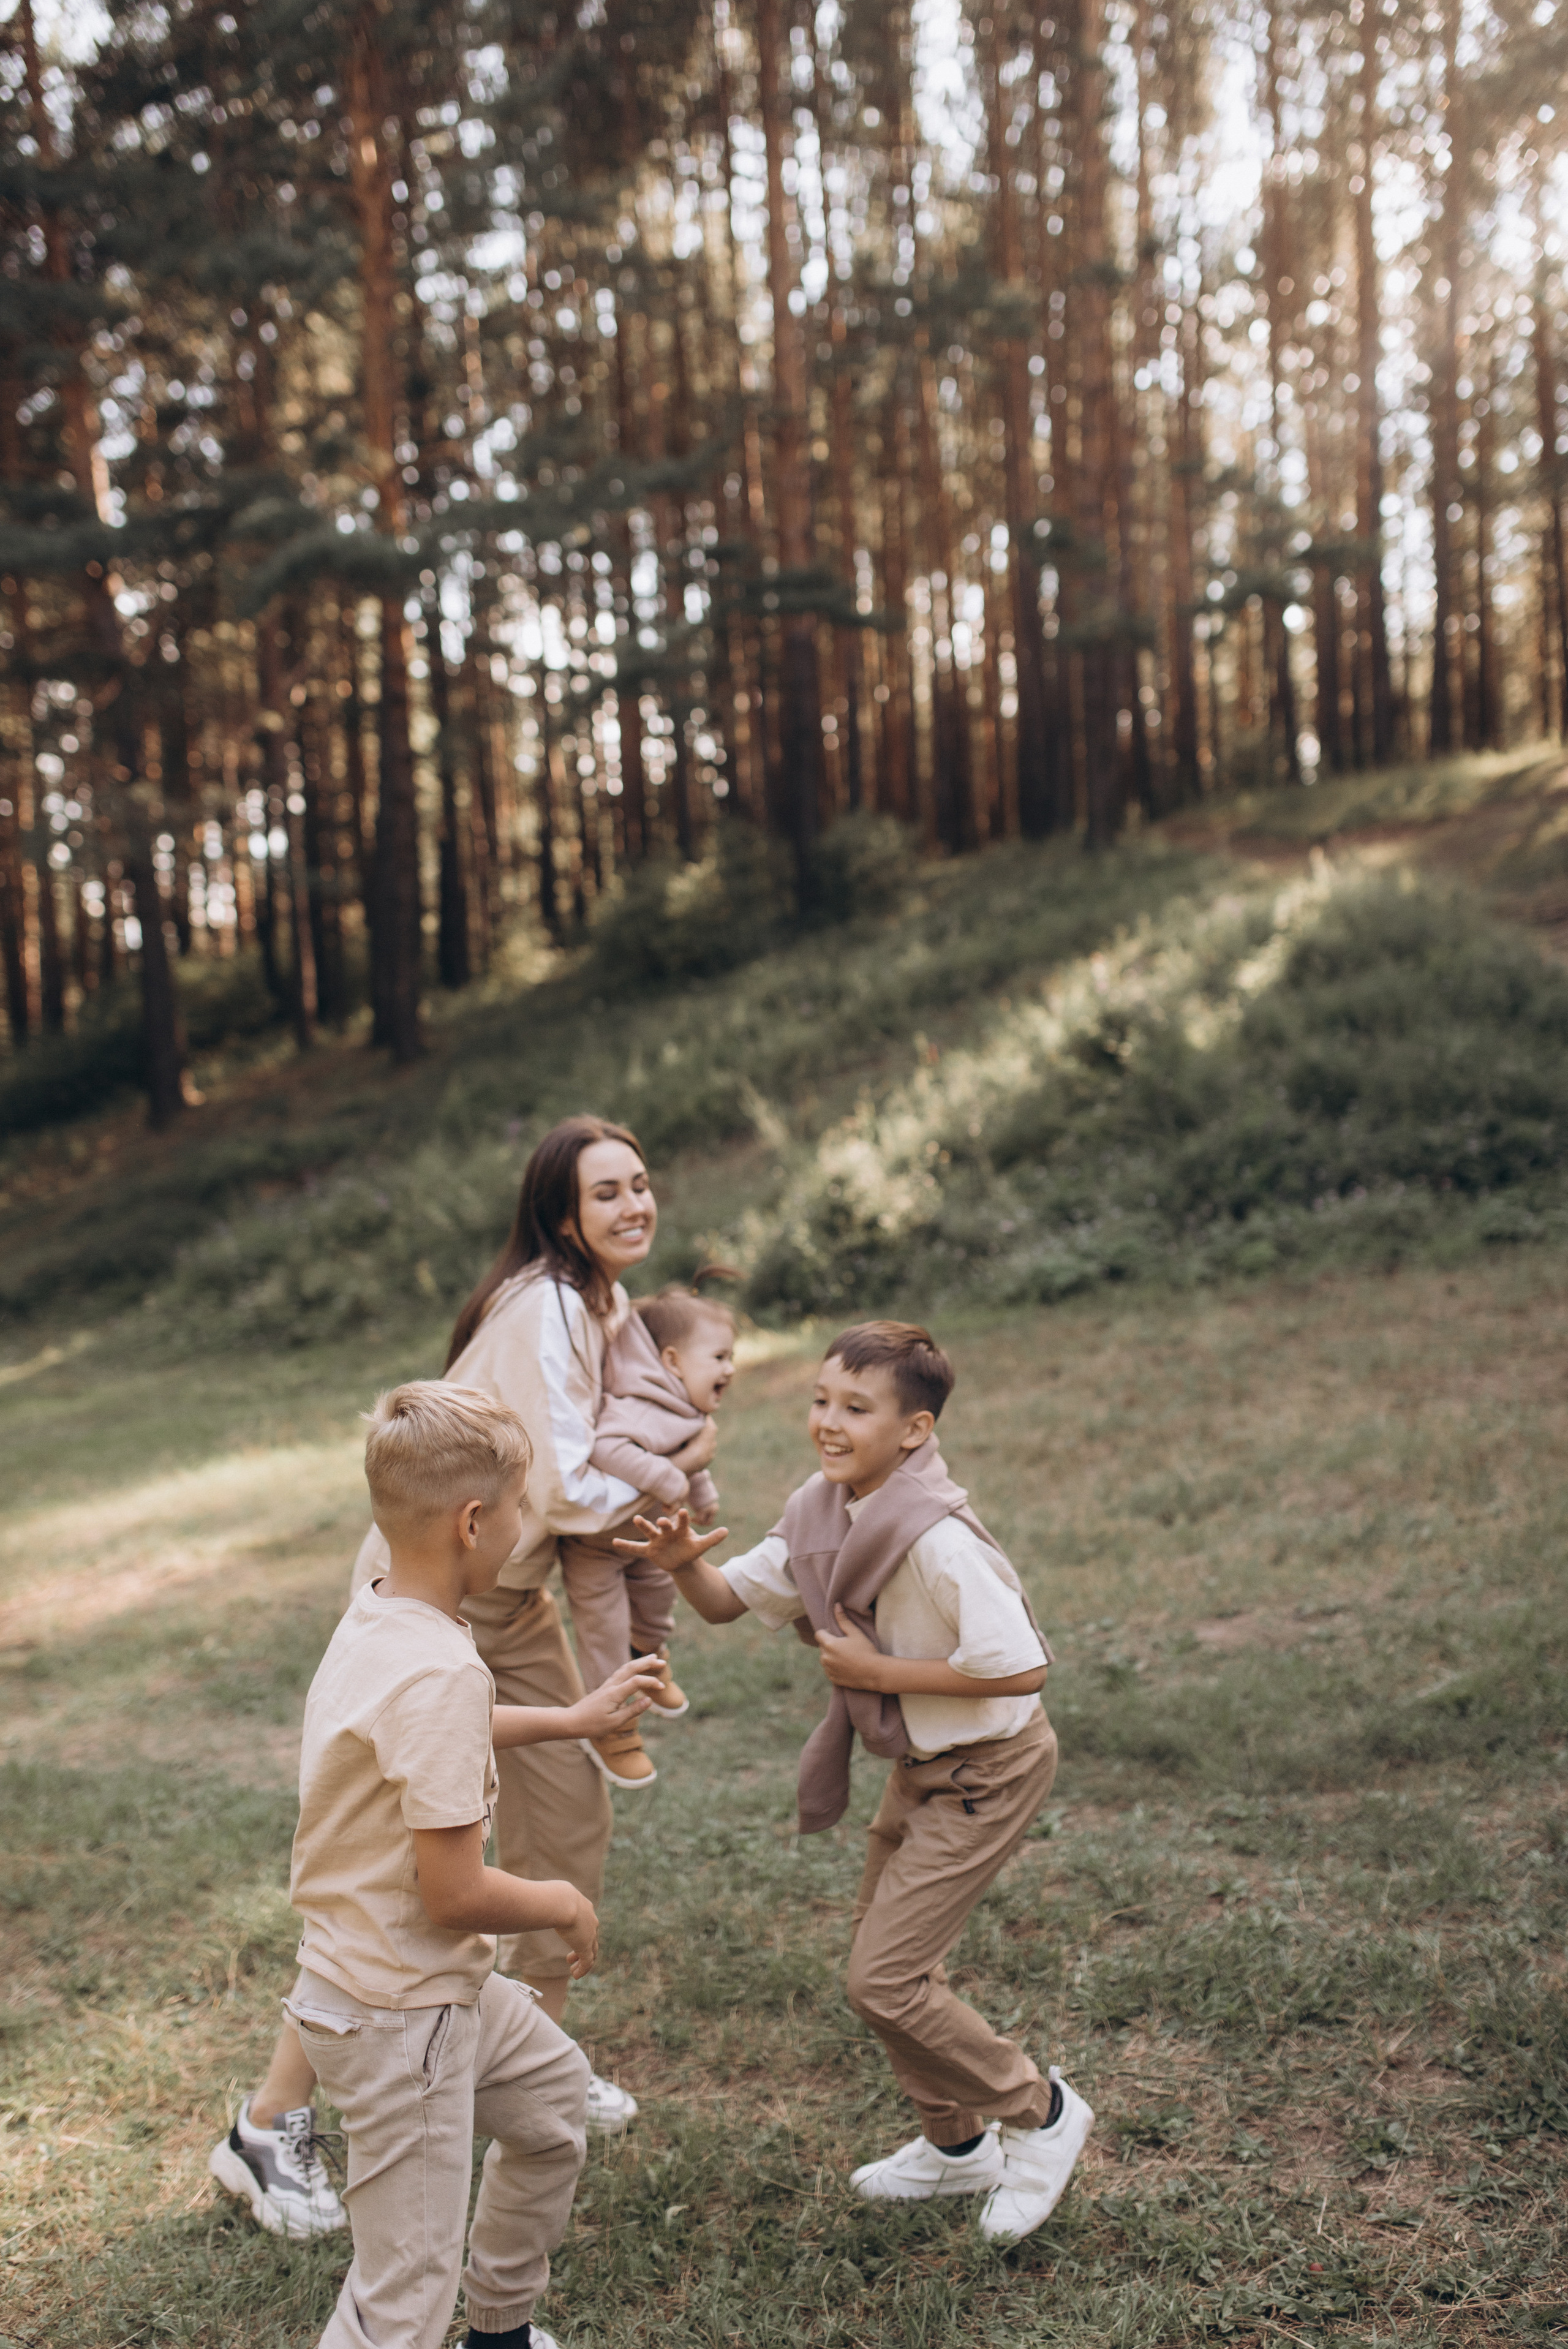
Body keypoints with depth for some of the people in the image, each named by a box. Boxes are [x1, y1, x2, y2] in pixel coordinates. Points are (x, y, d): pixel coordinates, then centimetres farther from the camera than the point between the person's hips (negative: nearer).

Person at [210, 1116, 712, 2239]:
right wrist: (677, 1465, -10)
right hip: (430, 1590, -9)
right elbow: (563, 1494, -25)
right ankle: (270, 2129, 4)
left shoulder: (605, 1304, 8)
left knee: (570, 1817, 13)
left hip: (514, 1597, 9)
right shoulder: (542, 1312, -22)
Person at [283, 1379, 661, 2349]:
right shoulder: (440, 1672, -30)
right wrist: (563, 1905, -9)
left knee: (553, 2088, 31)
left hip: (443, 1984, 10)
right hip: (400, 2016, -10)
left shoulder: (376, 1619, 0)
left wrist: (571, 1717, 30)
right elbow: (455, 1894, -28)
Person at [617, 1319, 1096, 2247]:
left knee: (884, 1980, -7)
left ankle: (1038, 2110, 14)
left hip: (988, 1769, -9)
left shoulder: (938, 1539, -29)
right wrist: (685, 1563, -19)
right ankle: (957, 2143, 38)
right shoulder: (823, 1513, -3)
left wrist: (875, 1669, -25)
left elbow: (1020, 1666, -33)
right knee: (886, 1956, 18)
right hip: (922, 1764, 9)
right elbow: (732, 1600, 4)